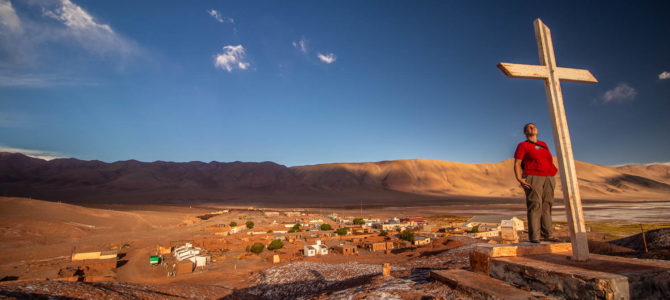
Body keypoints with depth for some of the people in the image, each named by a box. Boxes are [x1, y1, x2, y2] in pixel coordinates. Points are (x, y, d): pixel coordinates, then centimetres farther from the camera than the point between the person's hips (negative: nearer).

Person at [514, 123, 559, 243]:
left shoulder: (543, 144, 21)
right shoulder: (523, 145, 3)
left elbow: (549, 160, 27)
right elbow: (517, 164, -4)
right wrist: (519, 179, -16)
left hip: (548, 178, 6)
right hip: (533, 178, -6)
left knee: (546, 206, 3)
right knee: (535, 206, -10)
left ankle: (547, 234, 7)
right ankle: (534, 236, -9)